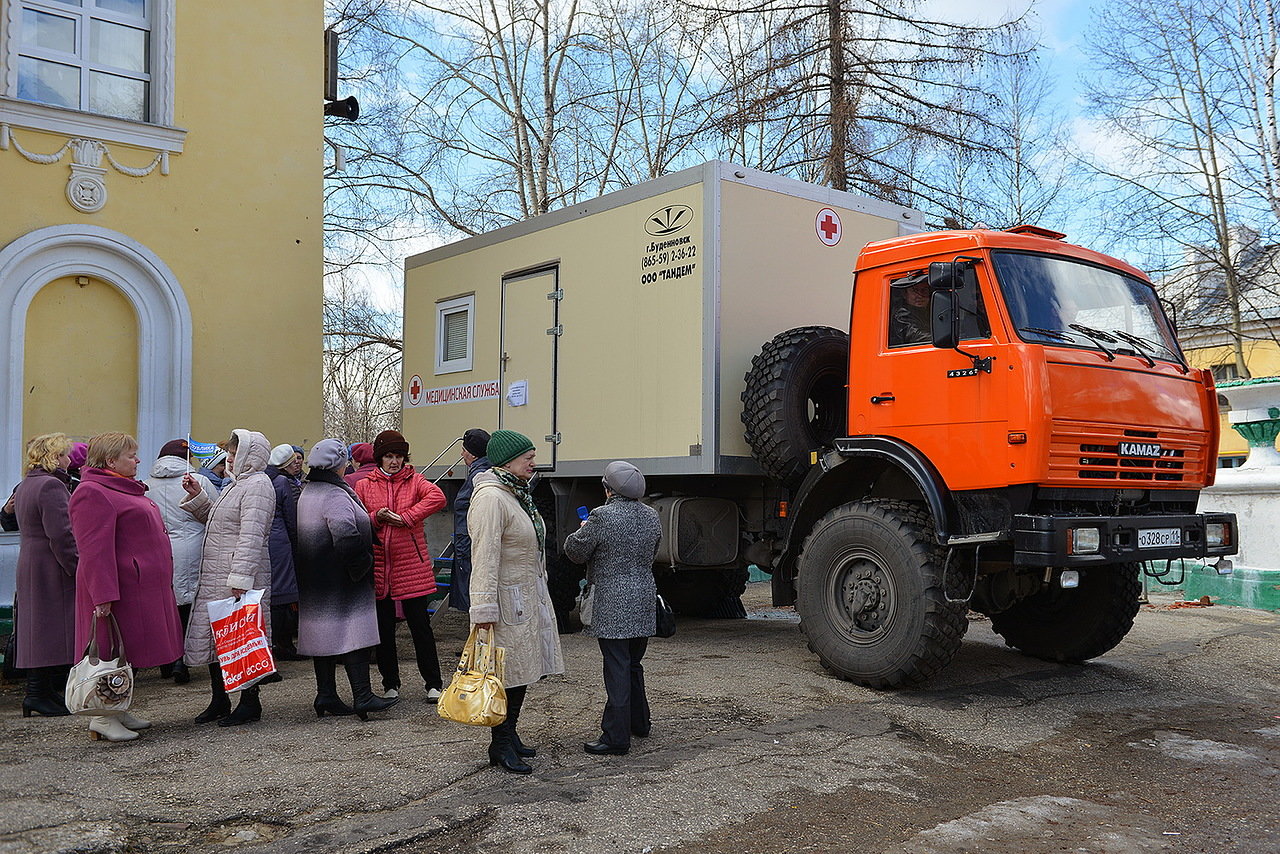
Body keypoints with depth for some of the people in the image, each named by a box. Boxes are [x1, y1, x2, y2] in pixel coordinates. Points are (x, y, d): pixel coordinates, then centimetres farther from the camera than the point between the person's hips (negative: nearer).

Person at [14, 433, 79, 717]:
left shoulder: (24, 486, 17)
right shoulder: (51, 486, -16)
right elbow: (61, 536, -21)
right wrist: (79, 568, -18)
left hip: (29, 566, 10)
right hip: (53, 570, -10)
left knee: (38, 627, 12)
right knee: (54, 629, -5)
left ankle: (36, 692, 16)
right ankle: (41, 694, -3)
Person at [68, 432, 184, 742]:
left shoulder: (126, 489, 19)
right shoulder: (93, 493, -14)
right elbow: (94, 549, -21)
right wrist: (103, 596, -26)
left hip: (142, 586, 10)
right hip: (118, 587, -10)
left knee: (130, 651, 13)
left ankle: (121, 711, 21)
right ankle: (102, 718, 2)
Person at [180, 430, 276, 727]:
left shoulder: (257, 485, -13)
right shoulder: (236, 484, 19)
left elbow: (251, 537, -22)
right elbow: (214, 521, 31)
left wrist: (240, 578, -28)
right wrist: (196, 497, 16)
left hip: (239, 578, -10)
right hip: (214, 578, 10)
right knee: (212, 636, 14)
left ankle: (249, 702, 7)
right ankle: (219, 700, 26)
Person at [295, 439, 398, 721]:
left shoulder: (308, 492, 14)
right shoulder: (335, 495, -17)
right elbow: (346, 535, -30)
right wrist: (362, 563, -17)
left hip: (314, 579, 10)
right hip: (340, 580, -10)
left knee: (324, 633, 12)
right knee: (353, 633, -8)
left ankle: (326, 697, 17)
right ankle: (362, 697, -8)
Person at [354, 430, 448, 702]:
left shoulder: (414, 480, 3)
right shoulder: (364, 486, 8)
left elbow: (437, 497, -16)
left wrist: (406, 516, -20)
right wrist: (375, 518, -12)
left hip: (411, 564, -2)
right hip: (378, 565, 2)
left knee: (419, 623, 0)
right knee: (383, 626, 9)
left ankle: (433, 683, 8)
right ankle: (390, 682, 23)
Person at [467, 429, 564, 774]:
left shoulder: (517, 494, 15)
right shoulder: (491, 498, -18)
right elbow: (485, 556, -23)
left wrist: (540, 587, 26)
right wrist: (484, 608, -26)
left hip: (530, 596, 10)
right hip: (508, 598, -10)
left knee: (523, 667, 14)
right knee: (507, 671, -3)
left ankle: (510, 736, 26)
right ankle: (500, 746, 8)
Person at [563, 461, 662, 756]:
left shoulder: (602, 517, -16)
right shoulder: (651, 516, 6)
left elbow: (575, 551, -6)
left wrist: (582, 531, 13)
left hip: (612, 604, -7)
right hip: (643, 601, 7)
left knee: (617, 669, -5)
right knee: (634, 665, 21)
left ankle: (616, 737, -1)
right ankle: (639, 722, 34)